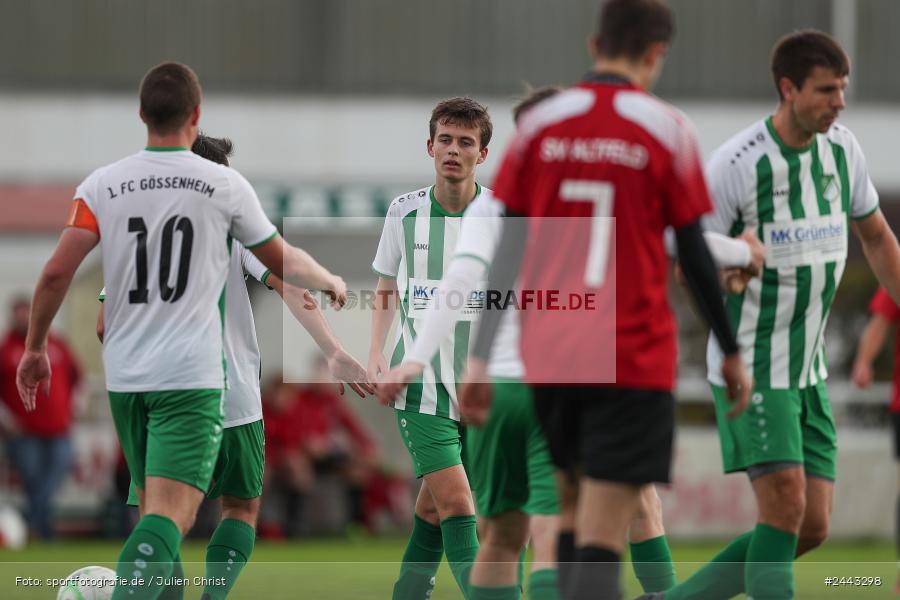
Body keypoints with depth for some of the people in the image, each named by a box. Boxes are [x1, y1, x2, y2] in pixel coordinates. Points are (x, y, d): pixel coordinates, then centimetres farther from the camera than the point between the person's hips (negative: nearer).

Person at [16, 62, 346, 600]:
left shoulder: (102, 184, 2)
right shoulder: (225, 185, 0)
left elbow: (56, 273, -4)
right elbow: (282, 261, 13)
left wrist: (36, 348, 10)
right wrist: (330, 282, 34)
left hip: (124, 374, 4)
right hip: (192, 374, -4)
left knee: (154, 509, 19)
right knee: (170, 515, -14)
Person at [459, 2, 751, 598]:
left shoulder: (540, 124, 5)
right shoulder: (668, 130, -3)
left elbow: (507, 251, 4)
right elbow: (696, 256, -1)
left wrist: (481, 357, 6)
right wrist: (732, 354, 9)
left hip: (548, 358, 4)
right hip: (634, 358, -4)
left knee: (580, 515, 20)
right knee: (601, 537, -9)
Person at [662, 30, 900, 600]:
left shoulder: (842, 147, 2)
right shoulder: (737, 163, -17)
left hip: (808, 370, 7)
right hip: (751, 367, -7)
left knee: (813, 529, 3)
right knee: (785, 509, -18)